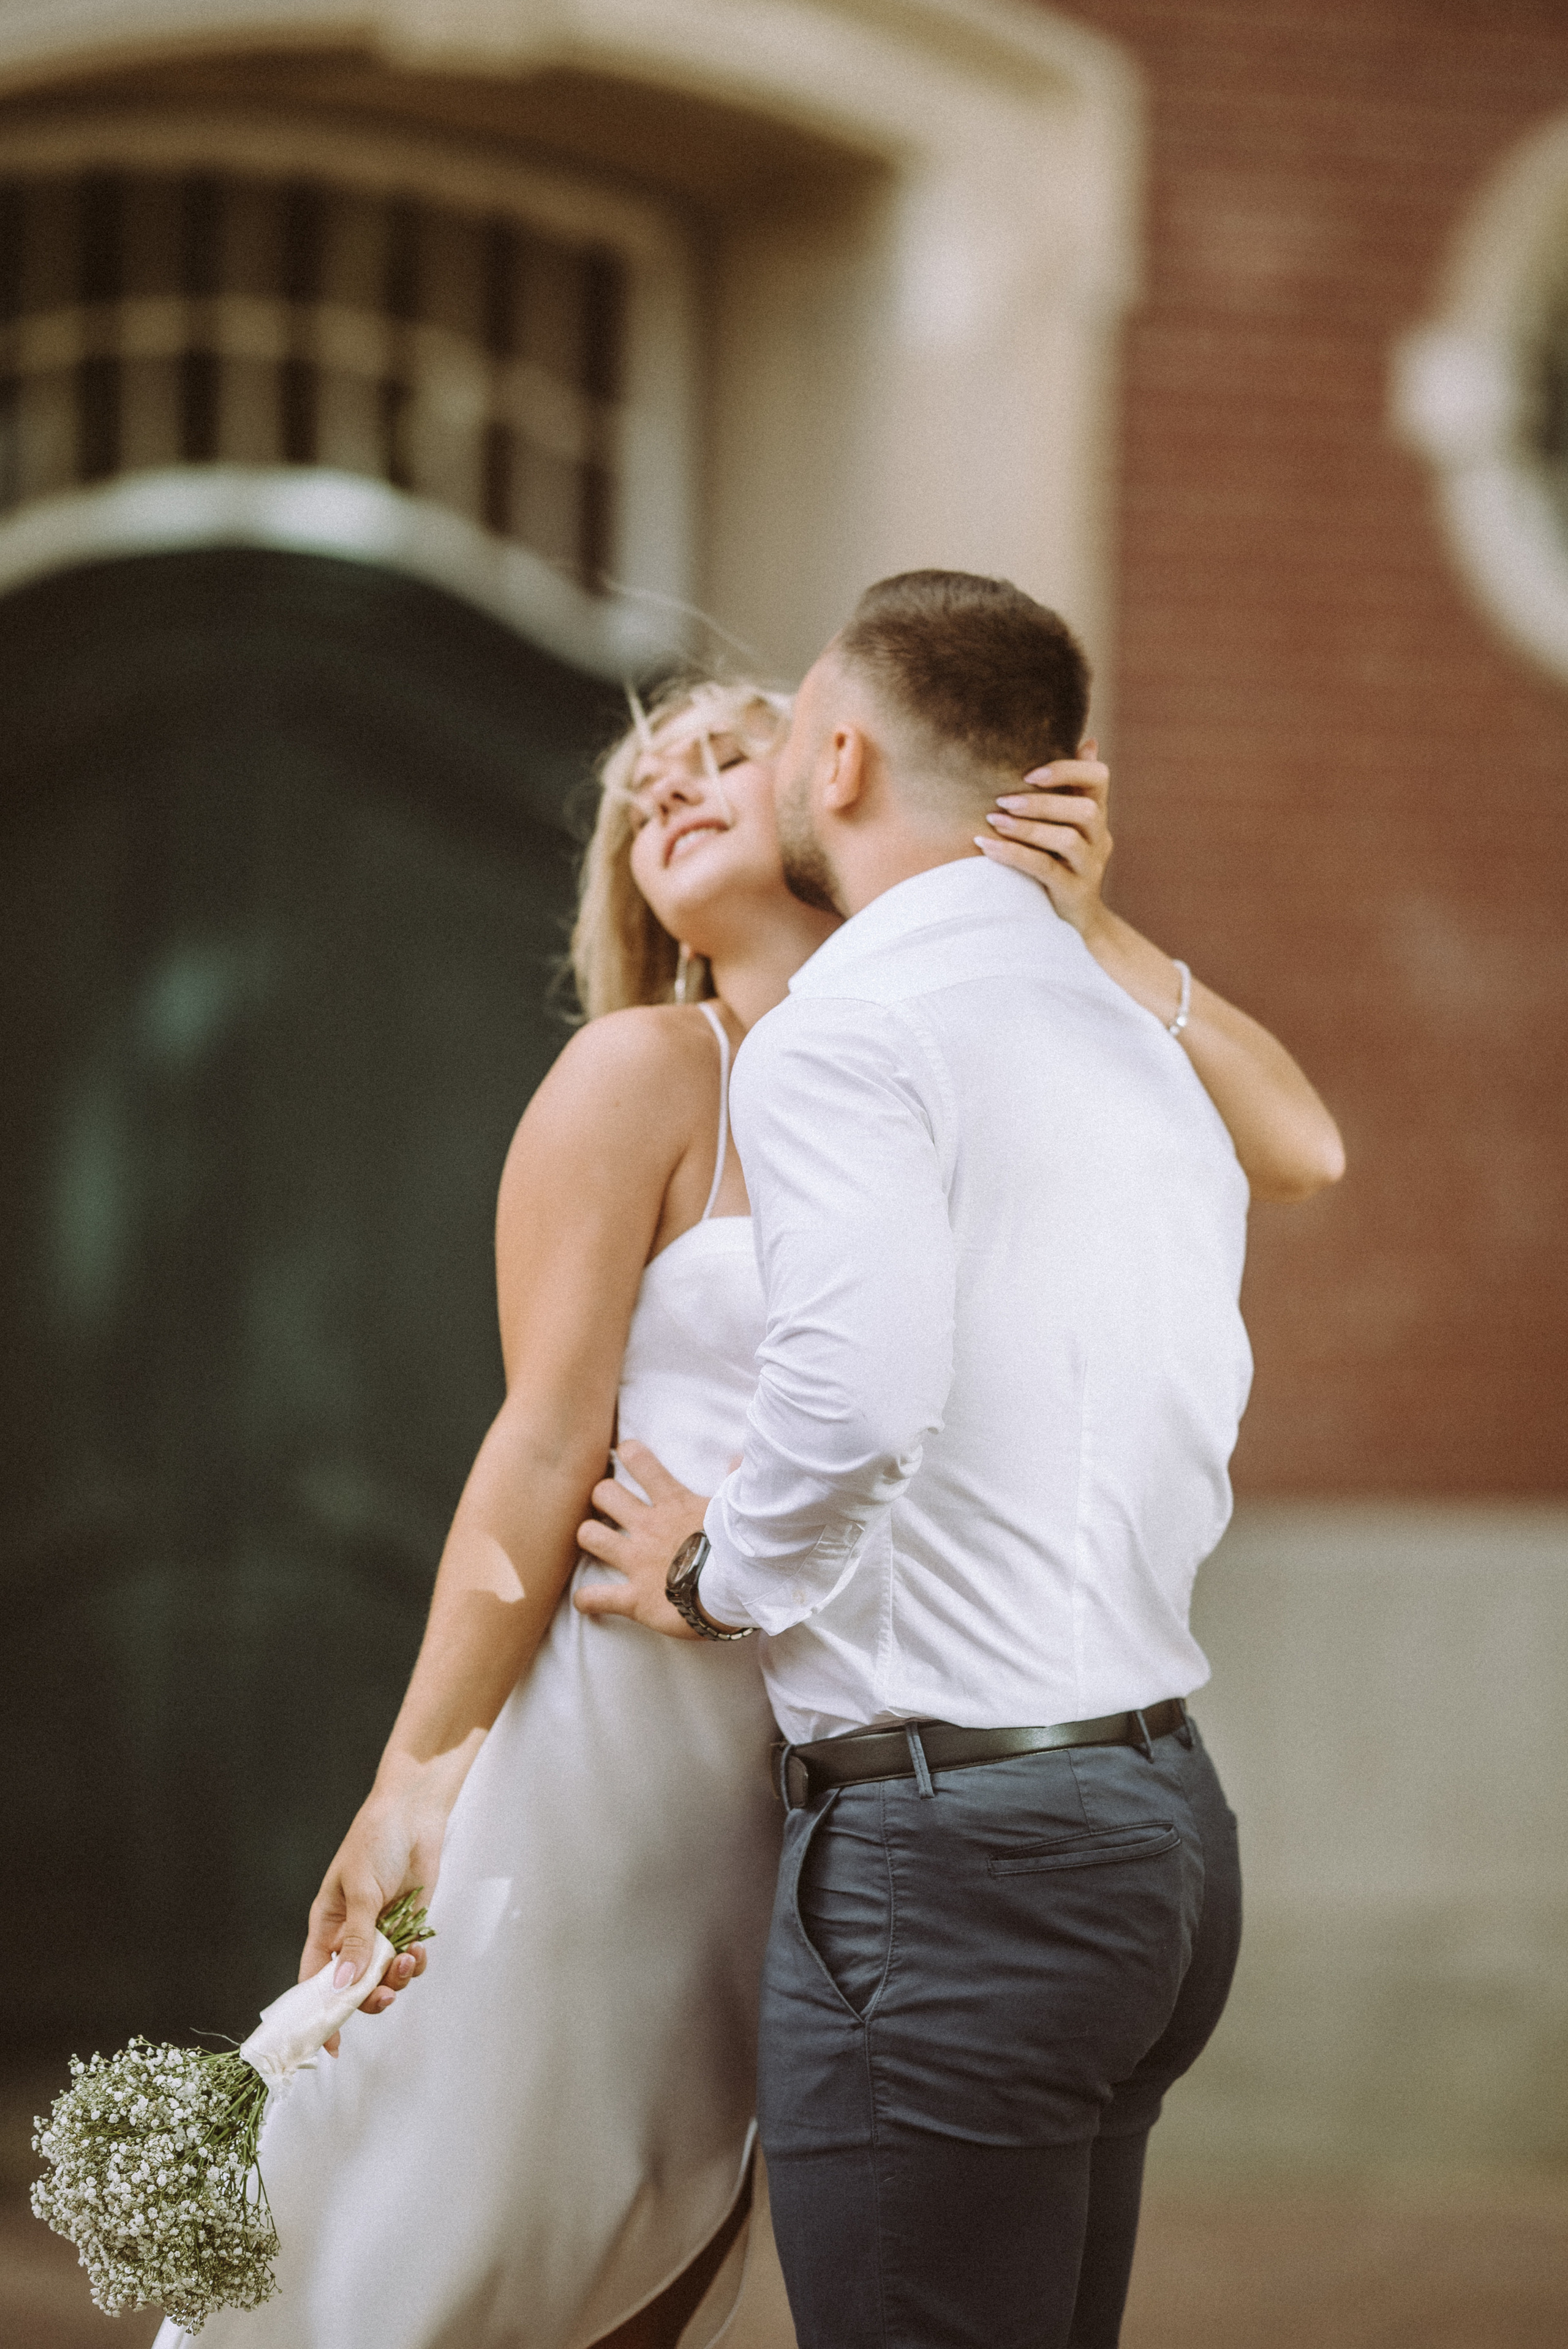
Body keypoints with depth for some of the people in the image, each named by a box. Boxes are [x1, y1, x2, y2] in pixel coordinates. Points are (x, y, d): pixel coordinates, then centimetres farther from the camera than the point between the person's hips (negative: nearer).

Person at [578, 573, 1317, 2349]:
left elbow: (860, 1390, -25)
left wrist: (717, 1574, -8)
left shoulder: (843, 1035, -11)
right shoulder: (1140, 1049, 17)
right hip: (1162, 1804, 9)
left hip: (946, 1847, -9)